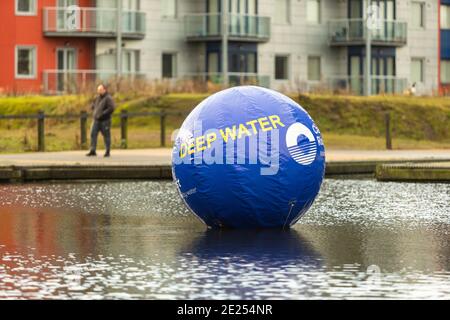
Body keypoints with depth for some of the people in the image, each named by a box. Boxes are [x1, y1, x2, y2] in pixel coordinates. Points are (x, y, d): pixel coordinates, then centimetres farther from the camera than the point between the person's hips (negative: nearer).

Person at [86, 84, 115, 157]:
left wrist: (103, 113, -20)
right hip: (96, 120, 7)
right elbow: (93, 105, 29)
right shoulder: (97, 98, 13)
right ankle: (93, 151, -1)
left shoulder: (108, 98, -10)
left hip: (104, 120, -7)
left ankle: (108, 151, 11)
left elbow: (112, 108, -22)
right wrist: (94, 111, 10)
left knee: (106, 135, 2)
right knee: (93, 134, -2)